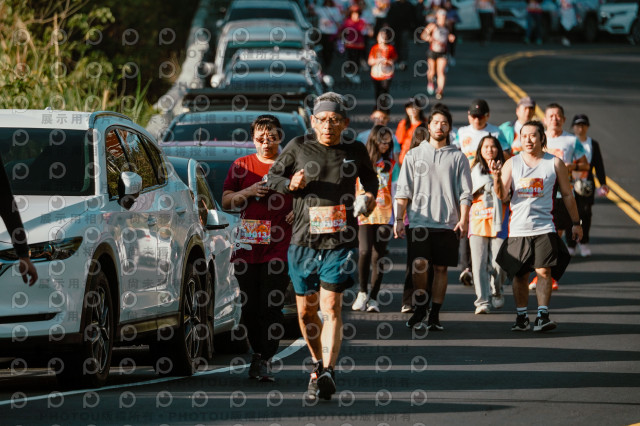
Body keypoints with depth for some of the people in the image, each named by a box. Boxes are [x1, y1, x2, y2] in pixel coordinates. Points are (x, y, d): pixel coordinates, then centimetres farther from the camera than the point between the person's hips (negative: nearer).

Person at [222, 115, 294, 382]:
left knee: (271, 307, -8)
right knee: (249, 307, 6)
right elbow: (226, 202, 11)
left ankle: (265, 360, -4)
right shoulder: (242, 166, 11)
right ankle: (258, 353, 23)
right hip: (247, 247, 2)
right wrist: (249, 192, -6)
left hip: (279, 247, -2)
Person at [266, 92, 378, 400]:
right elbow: (272, 176, 12)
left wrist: (370, 195, 5)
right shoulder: (298, 148, 2)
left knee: (331, 306, -15)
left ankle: (328, 373, -23)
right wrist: (290, 184, -8)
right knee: (306, 311, 10)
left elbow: (370, 177, 26)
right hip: (303, 242, 2)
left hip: (339, 243, -2)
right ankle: (318, 363, 32)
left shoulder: (355, 152, 5)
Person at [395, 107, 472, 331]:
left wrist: (464, 220, -7)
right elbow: (403, 190, 9)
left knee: (441, 268, 1)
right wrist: (399, 219, 1)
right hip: (419, 220, 0)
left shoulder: (457, 157, 8)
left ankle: (434, 315, 7)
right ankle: (420, 308, 5)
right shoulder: (414, 155, 10)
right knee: (419, 264, -13)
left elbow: (465, 192, 5)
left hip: (447, 222, 0)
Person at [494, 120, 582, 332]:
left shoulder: (555, 163, 5)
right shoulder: (512, 164, 6)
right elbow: (502, 195, -2)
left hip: (544, 227, -1)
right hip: (518, 228, 1)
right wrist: (497, 177, -21)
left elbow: (567, 194, 14)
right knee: (519, 274, 5)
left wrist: (576, 223, 14)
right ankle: (521, 317, 15)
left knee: (543, 270, -13)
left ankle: (542, 315, -12)